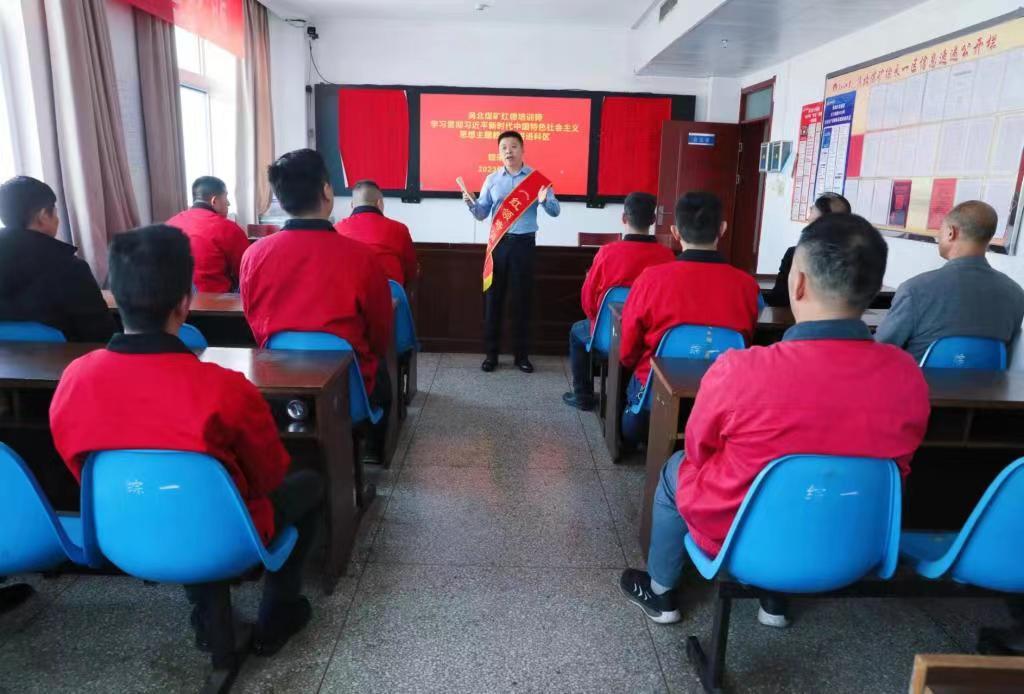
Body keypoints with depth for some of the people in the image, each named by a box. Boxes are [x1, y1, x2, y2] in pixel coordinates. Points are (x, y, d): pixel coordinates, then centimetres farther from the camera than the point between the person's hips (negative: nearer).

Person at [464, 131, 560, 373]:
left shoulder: (536, 178, 3)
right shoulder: (492, 180, 9)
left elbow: (555, 211, -1)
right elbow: (482, 213, 8)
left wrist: (545, 201, -22)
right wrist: (471, 203, -12)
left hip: (524, 243, -1)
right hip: (498, 243, 2)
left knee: (522, 299, 4)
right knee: (493, 298, 3)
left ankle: (522, 354, 14)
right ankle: (491, 353, 14)